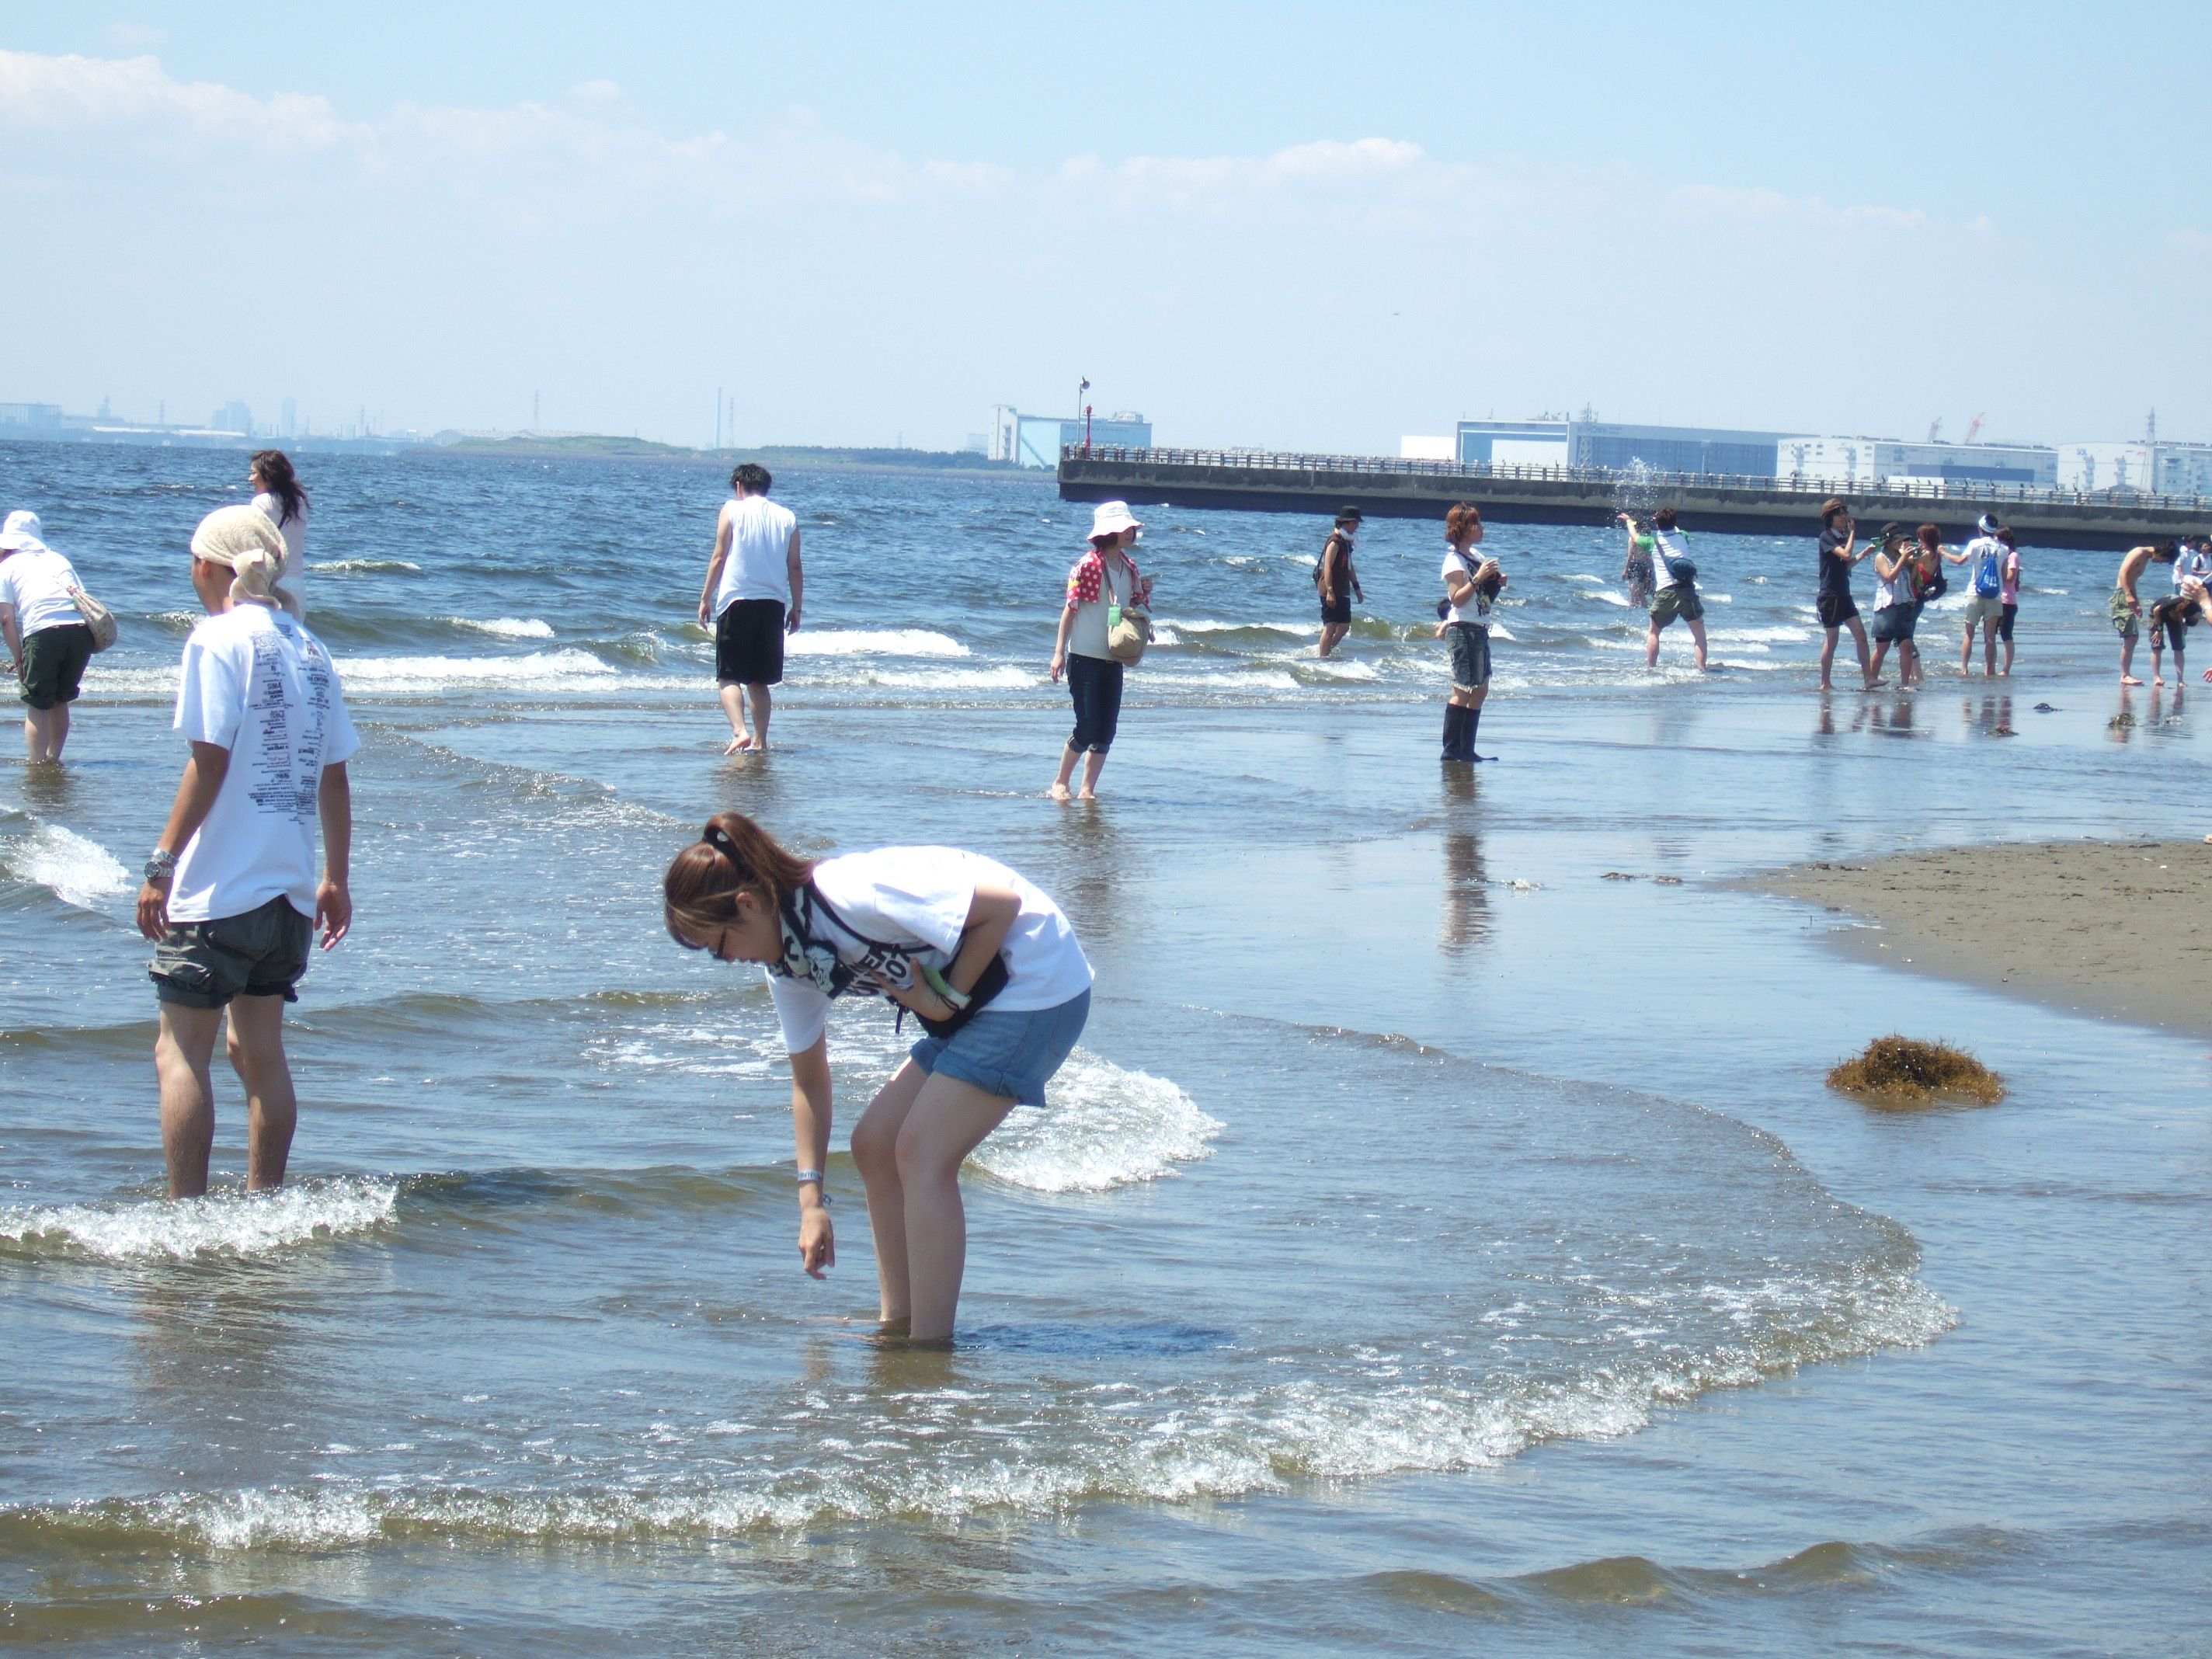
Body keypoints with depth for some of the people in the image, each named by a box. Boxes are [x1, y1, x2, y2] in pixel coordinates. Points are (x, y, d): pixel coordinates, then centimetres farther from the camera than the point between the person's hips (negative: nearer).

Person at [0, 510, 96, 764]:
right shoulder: (59, 559, 29)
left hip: (43, 630, -4)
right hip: (82, 629, 4)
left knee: (37, 705, 2)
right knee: (61, 700, 21)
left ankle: (37, 763, -6)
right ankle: (54, 758, 29)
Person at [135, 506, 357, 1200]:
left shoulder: (218, 640, -8)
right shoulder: (309, 649, 10)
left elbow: (210, 763, -15)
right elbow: (334, 779, 12)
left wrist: (162, 863, -13)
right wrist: (336, 880, 19)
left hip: (218, 885, -7)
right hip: (290, 887, 7)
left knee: (181, 1051, -1)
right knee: (261, 1051, 15)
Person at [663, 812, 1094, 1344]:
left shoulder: (848, 893, -26)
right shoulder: (787, 961, 4)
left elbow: (1003, 905, -25)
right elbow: (810, 1081, 14)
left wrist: (948, 995, -15)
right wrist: (812, 1200, 9)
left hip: (1037, 982, -10)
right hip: (976, 1003, 10)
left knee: (921, 1154, -13)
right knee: (874, 1144, 9)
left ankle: (930, 1349, -11)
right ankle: (896, 1327, 18)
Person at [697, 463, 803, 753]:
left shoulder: (732, 510, 1)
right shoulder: (787, 517, 9)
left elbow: (719, 557, -3)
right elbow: (795, 567, 8)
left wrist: (705, 599, 2)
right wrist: (795, 608, 15)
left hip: (737, 601, -3)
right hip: (774, 604, 4)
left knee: (729, 677, -2)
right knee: (759, 680, 14)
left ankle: (740, 732, -22)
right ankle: (760, 741, 10)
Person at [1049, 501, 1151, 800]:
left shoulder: (1129, 567, 8)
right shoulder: (1088, 565, -11)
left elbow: (1136, 608, 19)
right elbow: (1070, 609, -11)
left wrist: (1144, 593, -3)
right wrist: (1059, 652, -14)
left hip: (1113, 660, 6)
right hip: (1084, 659, -6)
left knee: (1106, 731, 3)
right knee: (1087, 728, -8)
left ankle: (1088, 789, 11)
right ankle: (1060, 783, 9)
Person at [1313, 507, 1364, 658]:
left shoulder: (1346, 542, 17)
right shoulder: (1335, 542, -14)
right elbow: (1327, 567, -21)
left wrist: (1357, 589, 27)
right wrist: (1329, 591, -28)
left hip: (1343, 592, 10)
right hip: (1332, 592, -10)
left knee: (1344, 627, 11)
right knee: (1330, 627, -9)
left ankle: (1328, 651, 19)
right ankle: (1323, 657, -8)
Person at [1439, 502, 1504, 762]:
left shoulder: (1475, 556, 16)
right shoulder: (1454, 560, -10)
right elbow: (1457, 599, -19)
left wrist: (1496, 583, 8)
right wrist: (1478, 578, -26)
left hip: (1479, 630, 10)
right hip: (1463, 630, -10)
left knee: (1480, 690, 9)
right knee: (1462, 691, -10)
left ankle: (1466, 749, 12)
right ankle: (1451, 749, -8)